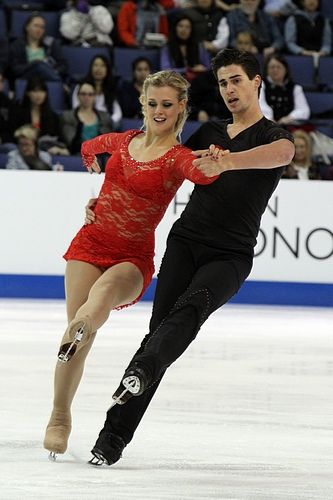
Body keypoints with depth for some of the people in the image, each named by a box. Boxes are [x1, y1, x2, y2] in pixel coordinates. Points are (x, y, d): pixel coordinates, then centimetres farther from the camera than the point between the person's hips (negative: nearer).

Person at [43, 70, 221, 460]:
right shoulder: (124, 141, 9)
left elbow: (200, 174, -31)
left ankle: (81, 330, -69)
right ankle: (59, 416, -4)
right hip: (91, 242, 3)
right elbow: (90, 147, 34)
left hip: (133, 256, -3)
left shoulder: (178, 157, -5)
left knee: (104, 291, -37)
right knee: (79, 328, -12)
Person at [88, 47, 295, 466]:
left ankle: (140, 371, -57)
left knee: (189, 308, -31)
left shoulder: (271, 135, 4)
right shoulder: (210, 132, 22)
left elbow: (283, 152, -22)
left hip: (230, 256, -4)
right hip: (185, 241, 4)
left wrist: (227, 162, -39)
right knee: (159, 328, -8)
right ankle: (114, 434, -12)